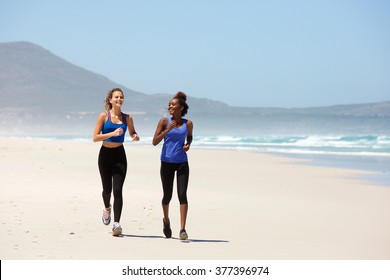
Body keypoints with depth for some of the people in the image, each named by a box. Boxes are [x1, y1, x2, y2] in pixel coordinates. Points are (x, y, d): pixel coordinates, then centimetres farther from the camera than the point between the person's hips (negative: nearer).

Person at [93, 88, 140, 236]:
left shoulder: (127, 118, 3)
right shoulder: (104, 116, -4)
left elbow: (132, 132, 20)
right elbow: (95, 137, -9)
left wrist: (135, 136, -4)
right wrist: (112, 133, -22)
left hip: (119, 155, 1)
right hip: (105, 154, -1)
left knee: (117, 190, -11)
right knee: (107, 189, 11)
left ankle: (116, 224, -17)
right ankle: (107, 208, 45)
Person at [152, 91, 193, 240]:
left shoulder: (188, 124, 2)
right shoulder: (164, 121, -2)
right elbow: (155, 142, -6)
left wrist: (188, 145, 0)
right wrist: (168, 130, -17)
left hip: (182, 163, 0)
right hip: (167, 162, 0)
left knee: (182, 195, -11)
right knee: (167, 196, 9)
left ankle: (182, 229, -12)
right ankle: (166, 221, 37)